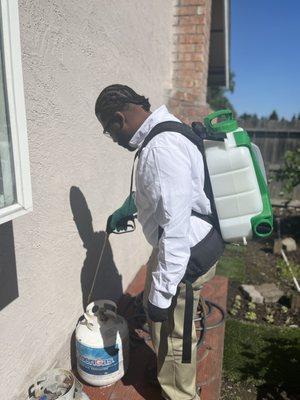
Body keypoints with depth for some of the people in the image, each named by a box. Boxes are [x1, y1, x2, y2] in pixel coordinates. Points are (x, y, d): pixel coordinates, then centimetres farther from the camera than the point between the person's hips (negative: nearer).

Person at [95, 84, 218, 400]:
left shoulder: (162, 148, -28)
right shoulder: (163, 133, 7)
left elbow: (175, 227, -30)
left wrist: (161, 293, -23)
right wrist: (124, 211, 31)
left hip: (184, 254, -11)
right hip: (183, 244, 11)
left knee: (171, 336, 9)